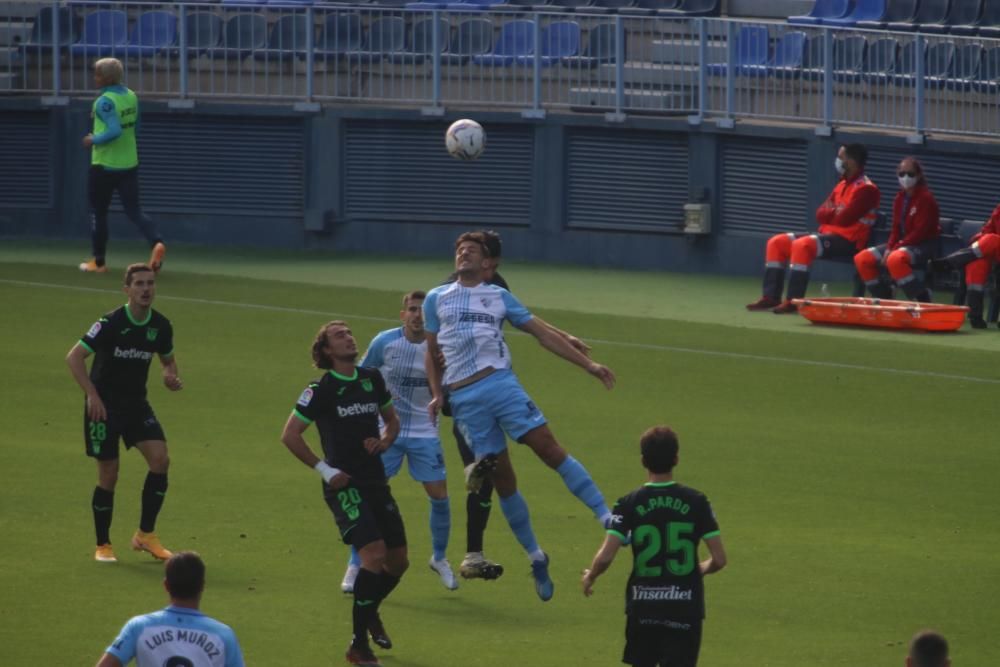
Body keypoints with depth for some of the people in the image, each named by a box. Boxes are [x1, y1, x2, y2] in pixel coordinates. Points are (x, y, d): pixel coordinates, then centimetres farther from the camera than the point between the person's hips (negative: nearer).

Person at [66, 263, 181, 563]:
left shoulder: (160, 326, -2)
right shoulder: (111, 323, -18)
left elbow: (168, 358, 18)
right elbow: (74, 357, -18)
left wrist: (171, 376, -5)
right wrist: (92, 395, -26)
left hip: (136, 403, 4)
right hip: (104, 406, -4)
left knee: (160, 459, -14)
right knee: (108, 474, -3)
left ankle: (146, 534, -1)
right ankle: (103, 545, 14)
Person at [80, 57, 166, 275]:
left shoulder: (105, 101, -19)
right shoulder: (131, 97, 6)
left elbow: (115, 131, -28)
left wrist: (94, 140, -14)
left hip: (104, 165, -6)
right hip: (129, 164, 6)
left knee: (98, 212, 10)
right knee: (134, 210, 4)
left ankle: (98, 261, 18)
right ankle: (156, 242, -21)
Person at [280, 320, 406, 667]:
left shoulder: (372, 379, 8)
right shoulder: (322, 389, -8)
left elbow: (392, 419, 23)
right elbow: (290, 434, -6)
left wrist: (384, 440, 1)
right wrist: (323, 469, -10)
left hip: (376, 482, 6)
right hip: (344, 485, -6)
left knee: (398, 562, 9)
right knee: (374, 554, -21)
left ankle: (370, 611, 40)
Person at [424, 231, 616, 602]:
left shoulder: (499, 297, 13)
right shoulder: (436, 299, 15)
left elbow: (543, 334, 13)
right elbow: (432, 352, 20)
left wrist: (588, 365, 9)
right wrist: (437, 395, 6)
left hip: (500, 383, -1)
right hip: (464, 399, 1)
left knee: (549, 448, -16)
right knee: (501, 477, 0)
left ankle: (606, 517, -18)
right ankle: (536, 558, 8)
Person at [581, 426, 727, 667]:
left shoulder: (630, 504, -6)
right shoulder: (696, 502, -4)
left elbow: (605, 557, -13)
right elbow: (718, 559, -4)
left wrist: (590, 576, 9)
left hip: (642, 606, 1)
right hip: (685, 609, -1)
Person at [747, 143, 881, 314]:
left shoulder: (866, 189, -10)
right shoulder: (842, 185, 19)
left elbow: (844, 219, -19)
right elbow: (820, 214, 14)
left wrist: (829, 214, 1)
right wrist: (835, 213, -6)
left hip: (849, 241, -10)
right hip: (828, 234, 10)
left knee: (802, 245, -33)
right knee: (777, 242, 3)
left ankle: (793, 301, -33)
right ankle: (771, 297, -3)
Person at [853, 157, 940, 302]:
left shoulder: (926, 199, -13)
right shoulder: (899, 199, 10)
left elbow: (920, 232, -18)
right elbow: (896, 229, 12)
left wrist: (894, 249, -21)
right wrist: (889, 248, -7)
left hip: (925, 245, -8)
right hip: (902, 243, 8)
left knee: (895, 259, -40)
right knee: (862, 258, -2)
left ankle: (922, 300, -29)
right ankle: (884, 299, 5)